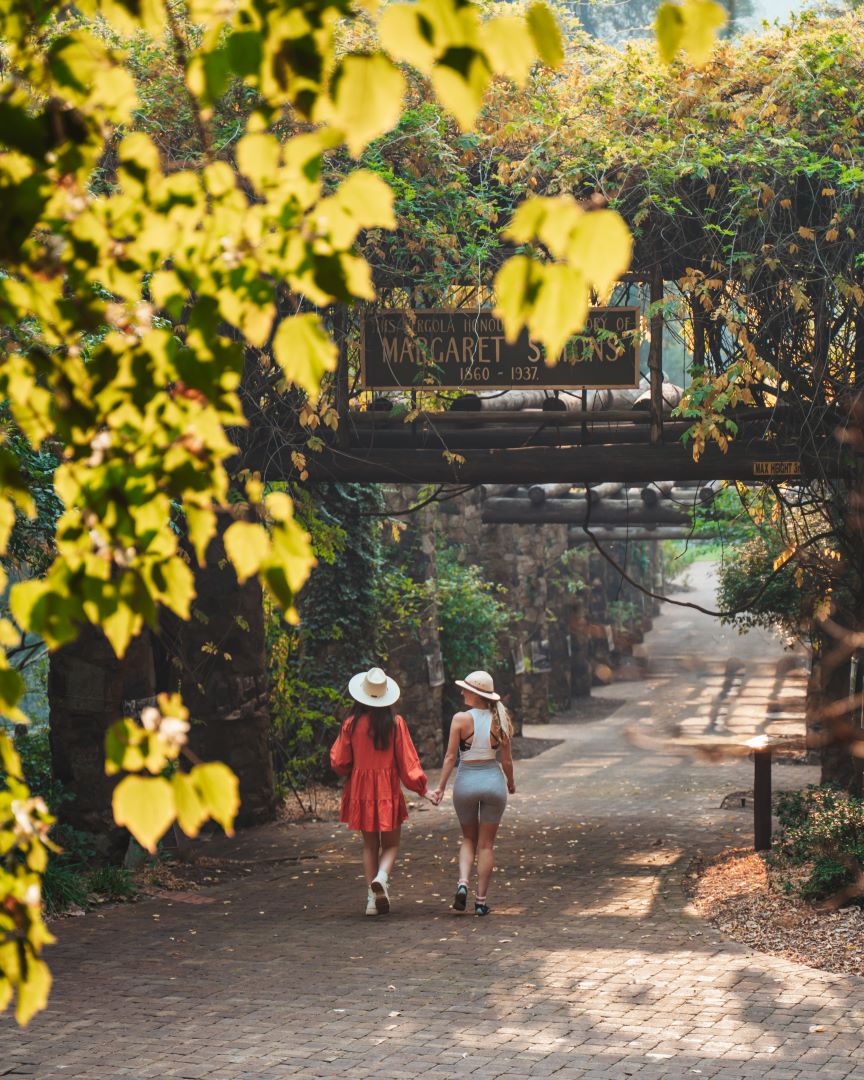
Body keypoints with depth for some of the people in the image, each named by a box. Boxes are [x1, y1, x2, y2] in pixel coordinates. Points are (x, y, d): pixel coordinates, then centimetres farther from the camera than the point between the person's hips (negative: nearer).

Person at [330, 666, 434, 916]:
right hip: (388, 790, -1)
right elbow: (407, 761, -5)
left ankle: (373, 898, 6)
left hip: (360, 790, 1)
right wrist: (422, 789, 4)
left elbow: (339, 762, 0)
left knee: (370, 844, 12)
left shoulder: (352, 724, -5)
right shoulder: (395, 723, -7)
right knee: (391, 843, 9)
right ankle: (382, 877, -21)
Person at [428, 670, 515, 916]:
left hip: (466, 781, -1)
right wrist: (511, 782, 19)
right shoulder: (498, 720, -4)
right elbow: (506, 760, 1)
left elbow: (450, 756, -11)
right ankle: (481, 900, 9)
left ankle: (463, 882, -6)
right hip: (493, 779, 1)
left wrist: (440, 786, -3)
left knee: (469, 839, 18)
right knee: (486, 844, 10)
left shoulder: (461, 719, -12)